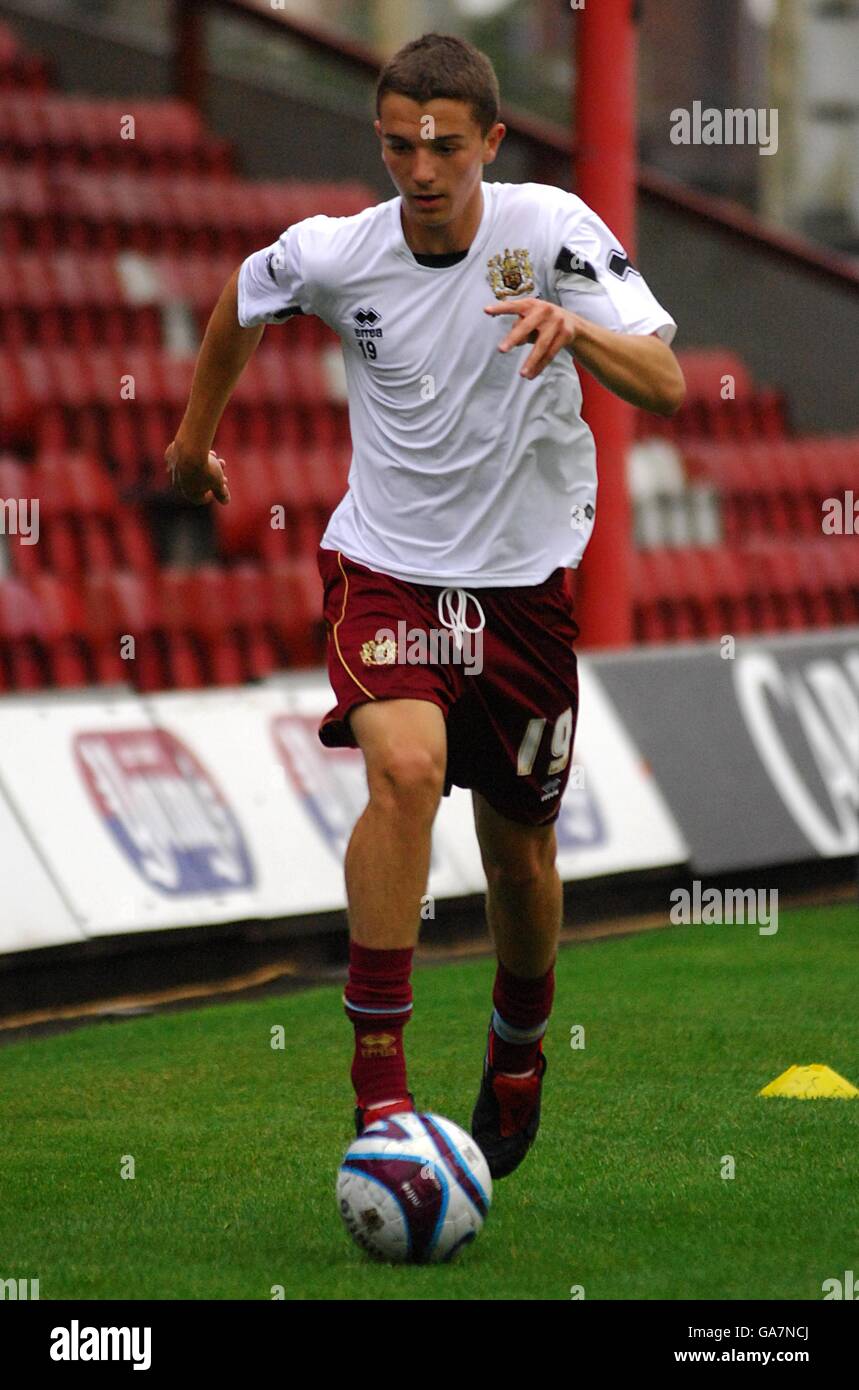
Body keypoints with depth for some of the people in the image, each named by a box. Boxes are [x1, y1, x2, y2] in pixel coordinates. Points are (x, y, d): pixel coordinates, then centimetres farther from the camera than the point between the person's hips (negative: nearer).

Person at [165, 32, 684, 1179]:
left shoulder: (552, 229, -13)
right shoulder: (333, 256, -10)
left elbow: (667, 390, -20)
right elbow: (243, 299, 15)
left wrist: (575, 327, -38)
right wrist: (197, 433, 26)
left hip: (526, 578, 1)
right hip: (386, 564, -1)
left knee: (519, 851, 11)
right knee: (407, 768, -28)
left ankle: (518, 1051, 42)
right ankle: (378, 1076, -24)